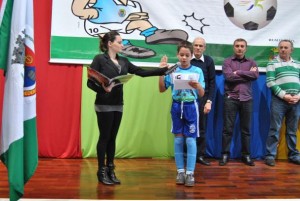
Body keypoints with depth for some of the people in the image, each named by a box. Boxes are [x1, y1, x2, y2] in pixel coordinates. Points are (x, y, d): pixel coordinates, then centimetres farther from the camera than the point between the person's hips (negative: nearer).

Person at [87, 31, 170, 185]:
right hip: (104, 105, -6)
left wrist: (164, 70, 2)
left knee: (113, 138, 10)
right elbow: (90, 82, -11)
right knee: (104, 137, 1)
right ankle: (101, 172, 12)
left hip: (118, 105, 6)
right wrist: (102, 88, -30)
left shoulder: (123, 61, 10)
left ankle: (110, 171, 19)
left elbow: (142, 72, 8)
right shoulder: (99, 59, -7)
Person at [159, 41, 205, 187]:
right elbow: (162, 89, 2)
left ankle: (190, 173, 2)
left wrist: (197, 86, -20)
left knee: (190, 140, -3)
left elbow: (202, 94, 2)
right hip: (176, 106, 1)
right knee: (178, 139, 6)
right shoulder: (172, 71, 1)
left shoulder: (197, 71, 0)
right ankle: (180, 171, 14)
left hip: (191, 107, -1)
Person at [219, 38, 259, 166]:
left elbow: (256, 75, -8)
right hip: (231, 98, -2)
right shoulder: (227, 62, 3)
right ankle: (225, 154, 9)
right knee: (228, 128, 0)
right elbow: (229, 77, -13)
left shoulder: (251, 62, 11)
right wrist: (247, 75, -7)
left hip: (246, 99, 2)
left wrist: (238, 72, -10)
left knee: (246, 129, 8)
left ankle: (246, 155, 16)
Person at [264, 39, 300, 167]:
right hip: (279, 101, -4)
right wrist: (284, 95, -13)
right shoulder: (272, 64, 3)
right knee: (275, 129, -3)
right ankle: (270, 155, 2)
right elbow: (270, 83, -7)